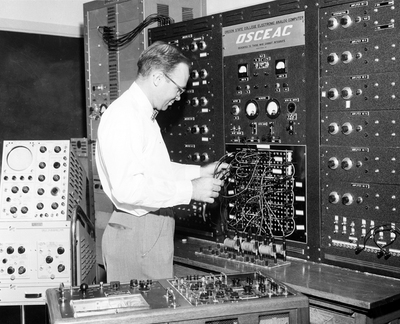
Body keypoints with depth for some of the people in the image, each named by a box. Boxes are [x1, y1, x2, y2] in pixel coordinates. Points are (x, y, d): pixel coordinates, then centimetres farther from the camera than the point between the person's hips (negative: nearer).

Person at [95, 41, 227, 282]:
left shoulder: (145, 115, 16)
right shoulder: (123, 117, -18)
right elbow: (128, 189, -27)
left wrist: (200, 172, 15)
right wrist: (189, 190, -22)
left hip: (155, 227, 10)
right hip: (137, 232, -10)